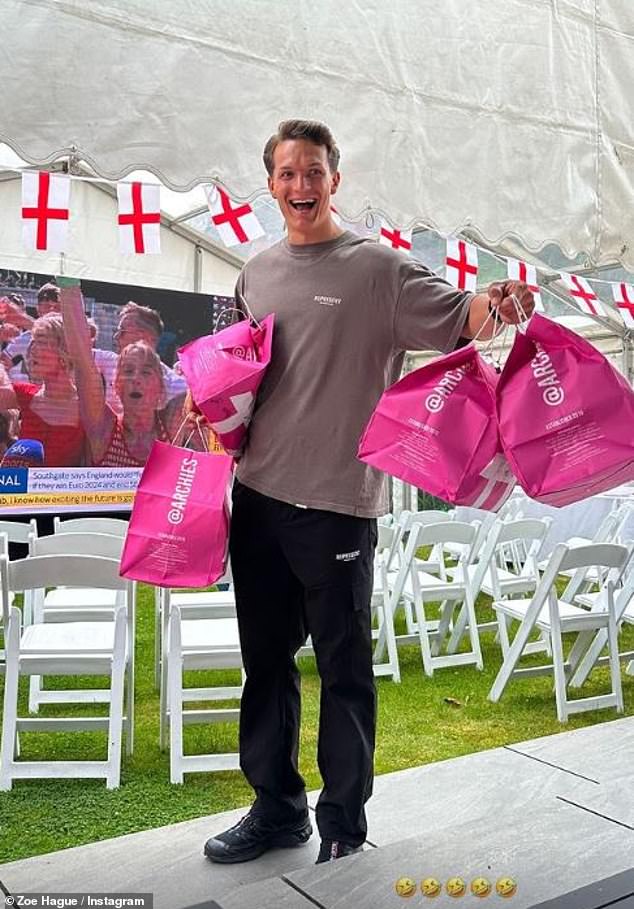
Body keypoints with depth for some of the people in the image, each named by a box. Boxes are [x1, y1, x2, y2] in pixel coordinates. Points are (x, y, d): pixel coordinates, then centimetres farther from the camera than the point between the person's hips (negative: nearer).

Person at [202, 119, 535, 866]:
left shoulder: (378, 267, -4)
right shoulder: (255, 273, 12)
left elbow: (454, 318, -14)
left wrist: (491, 305, -35)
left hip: (337, 502, -6)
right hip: (257, 496, 6)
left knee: (343, 667, 6)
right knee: (265, 658, 15)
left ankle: (344, 825, 25)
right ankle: (276, 809, 34)